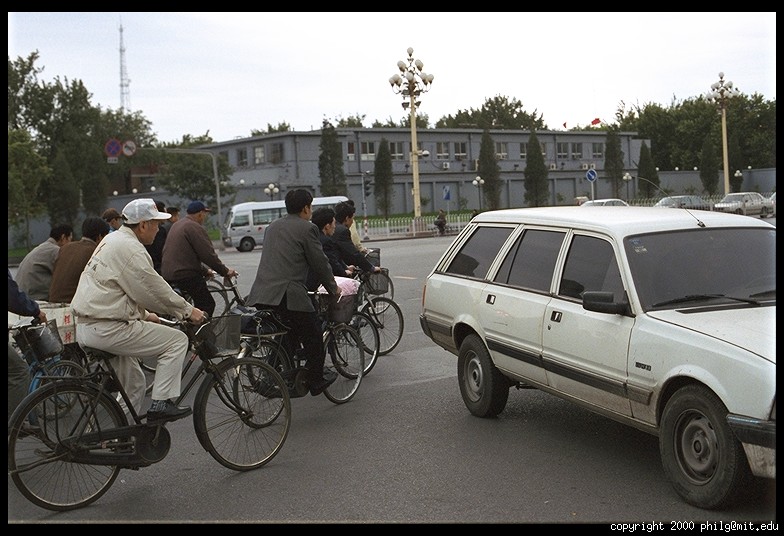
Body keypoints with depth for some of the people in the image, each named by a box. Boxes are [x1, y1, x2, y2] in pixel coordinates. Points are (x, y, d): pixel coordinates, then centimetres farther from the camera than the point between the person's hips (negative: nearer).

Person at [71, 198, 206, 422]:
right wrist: (187, 310, -1)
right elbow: (155, 290, -13)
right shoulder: (131, 248, -16)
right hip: (106, 329, -11)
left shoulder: (112, 240, 18)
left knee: (134, 385, 24)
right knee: (177, 340, -6)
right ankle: (160, 404, -8)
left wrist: (145, 315, 27)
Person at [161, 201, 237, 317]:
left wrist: (204, 270, 27)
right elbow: (208, 254, -15)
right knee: (207, 304, -4)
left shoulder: (177, 225, 21)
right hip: (185, 276, -10)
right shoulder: (195, 228, -11)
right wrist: (225, 271, -4)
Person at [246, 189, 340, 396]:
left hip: (260, 294, 7)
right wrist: (333, 288, 16)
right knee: (312, 336, 9)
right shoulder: (307, 229, -3)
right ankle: (316, 381, 17)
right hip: (289, 294, -7)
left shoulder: (272, 226, 20)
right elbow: (320, 263, 0)